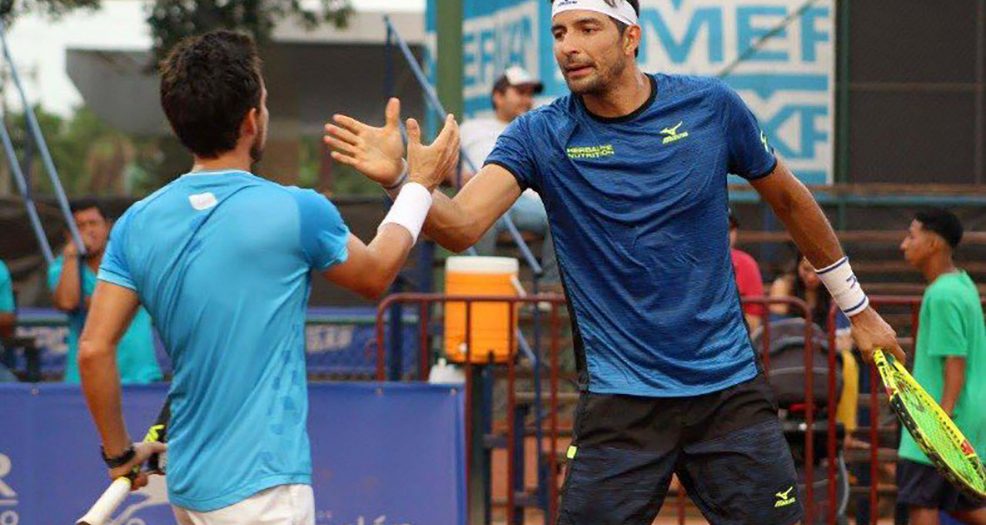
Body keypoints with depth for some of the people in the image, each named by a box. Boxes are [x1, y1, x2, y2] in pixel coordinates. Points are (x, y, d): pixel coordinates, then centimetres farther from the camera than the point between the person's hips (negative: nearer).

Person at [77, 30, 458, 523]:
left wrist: (119, 453, 13)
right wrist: (419, 183, 24)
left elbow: (94, 349, 0)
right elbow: (376, 274, 10)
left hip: (186, 483, 6)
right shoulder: (295, 213, -10)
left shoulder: (136, 224, 2)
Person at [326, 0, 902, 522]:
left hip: (729, 388, 1)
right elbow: (461, 225, -20)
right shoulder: (541, 135, -5)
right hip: (619, 400, -1)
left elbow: (789, 199, 13)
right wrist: (401, 178, -40)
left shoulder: (711, 106, -2)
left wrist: (858, 308, 20)